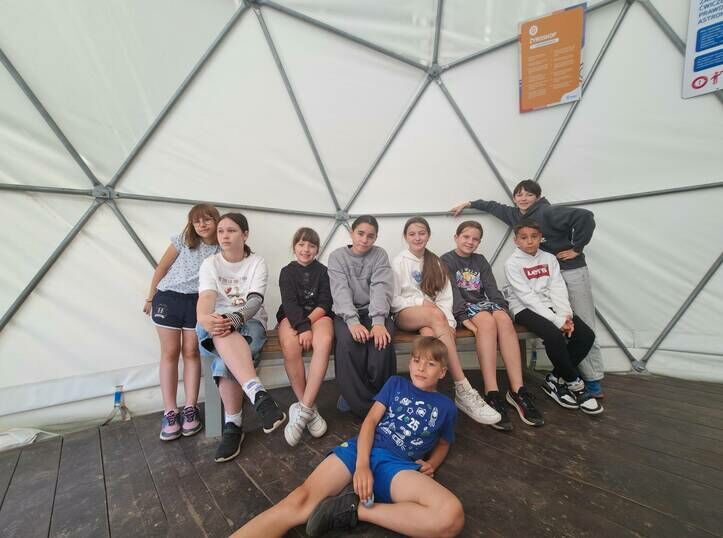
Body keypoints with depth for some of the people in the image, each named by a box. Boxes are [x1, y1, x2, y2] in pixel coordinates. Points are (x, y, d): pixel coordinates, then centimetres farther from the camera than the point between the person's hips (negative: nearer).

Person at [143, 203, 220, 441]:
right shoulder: (182, 241, -2)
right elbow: (162, 268, 7)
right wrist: (150, 298, 11)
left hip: (197, 302, 0)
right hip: (168, 298, 0)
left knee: (191, 352, 3)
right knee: (170, 353, 3)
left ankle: (190, 408, 13)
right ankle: (170, 412, 11)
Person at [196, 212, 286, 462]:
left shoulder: (257, 263, 1)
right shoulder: (210, 264, 6)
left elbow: (255, 300, -14)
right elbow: (207, 296, -14)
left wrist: (234, 319, -37)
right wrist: (203, 318, -39)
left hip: (250, 322, -1)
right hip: (217, 324, 1)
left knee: (226, 357, -34)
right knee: (221, 332, -38)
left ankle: (233, 425, -22)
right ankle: (258, 395, -49)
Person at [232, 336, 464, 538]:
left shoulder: (446, 407, 17)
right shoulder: (395, 383, 16)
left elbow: (443, 443, 29)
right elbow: (370, 420, 7)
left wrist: (431, 465, 5)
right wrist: (362, 464, -10)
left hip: (399, 466, 0)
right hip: (363, 449, 1)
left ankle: (353, 509, -22)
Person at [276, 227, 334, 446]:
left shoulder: (323, 271, 9)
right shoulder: (287, 272, 7)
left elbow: (325, 304, 0)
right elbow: (289, 303, -6)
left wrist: (307, 322, -17)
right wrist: (302, 327, -23)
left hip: (318, 315, 1)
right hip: (292, 317, 0)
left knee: (324, 342, -34)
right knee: (290, 347, -33)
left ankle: (303, 409, -27)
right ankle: (310, 409, -18)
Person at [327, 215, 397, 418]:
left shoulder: (380, 255, 4)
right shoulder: (337, 256, 2)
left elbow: (381, 289, -11)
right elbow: (341, 291, -12)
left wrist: (378, 322, -28)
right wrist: (353, 321, -29)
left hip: (374, 312, 1)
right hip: (346, 313, 0)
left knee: (382, 340, -30)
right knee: (348, 340, -32)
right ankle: (362, 404, -12)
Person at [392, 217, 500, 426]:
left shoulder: (435, 262, 15)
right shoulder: (399, 262, 5)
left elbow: (445, 296, 7)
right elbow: (393, 300, 0)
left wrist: (448, 322, -10)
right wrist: (421, 301, -13)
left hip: (431, 317, 3)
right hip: (406, 314, -3)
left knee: (429, 333, -36)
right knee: (435, 314, -36)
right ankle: (463, 390, -38)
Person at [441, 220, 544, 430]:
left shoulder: (481, 261, 20)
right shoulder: (446, 260, 4)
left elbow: (492, 289, 10)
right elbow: (453, 292, -10)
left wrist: (502, 308, -9)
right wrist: (464, 317, -23)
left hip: (484, 303, 5)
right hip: (463, 307, -4)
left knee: (504, 319, -29)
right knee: (487, 321, -35)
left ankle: (517, 390, -30)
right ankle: (492, 394, -37)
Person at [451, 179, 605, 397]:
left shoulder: (548, 213, -16)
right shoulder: (515, 215, 5)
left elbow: (585, 216, -22)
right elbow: (495, 207, 19)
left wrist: (577, 248, -16)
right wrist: (468, 203, 25)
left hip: (572, 271, -5)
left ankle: (594, 380, 10)